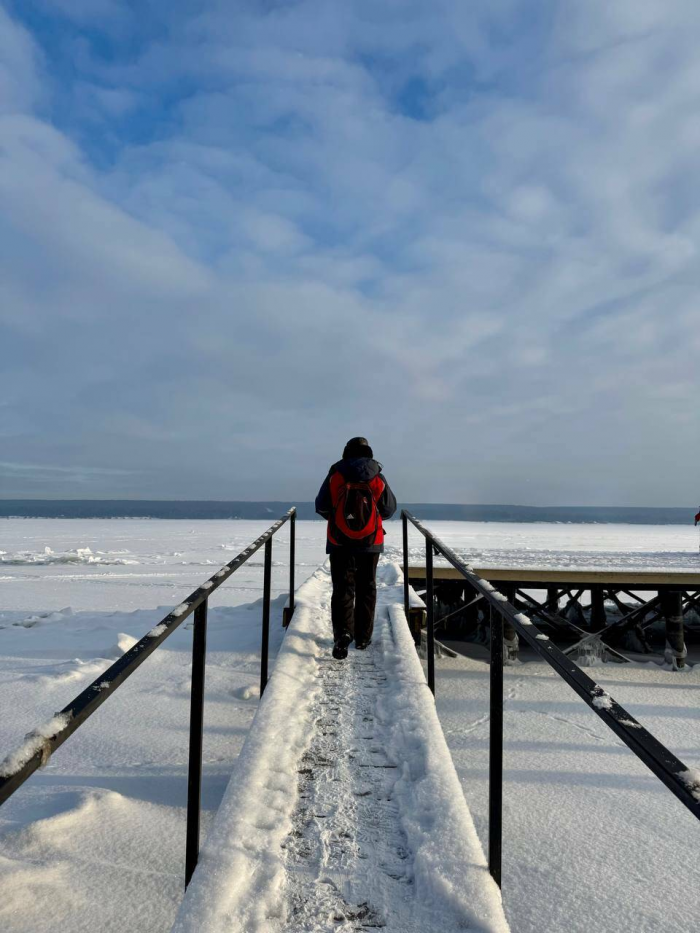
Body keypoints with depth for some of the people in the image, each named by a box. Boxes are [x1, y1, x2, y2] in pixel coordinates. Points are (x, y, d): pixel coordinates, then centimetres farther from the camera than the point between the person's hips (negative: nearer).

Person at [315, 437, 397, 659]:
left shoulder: (334, 476, -5)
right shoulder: (378, 478, -3)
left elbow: (321, 507, -1)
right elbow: (389, 509, 5)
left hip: (340, 543, -1)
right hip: (371, 542, 1)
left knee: (342, 588, 3)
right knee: (366, 589, 14)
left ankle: (343, 632, -16)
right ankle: (363, 637, 20)